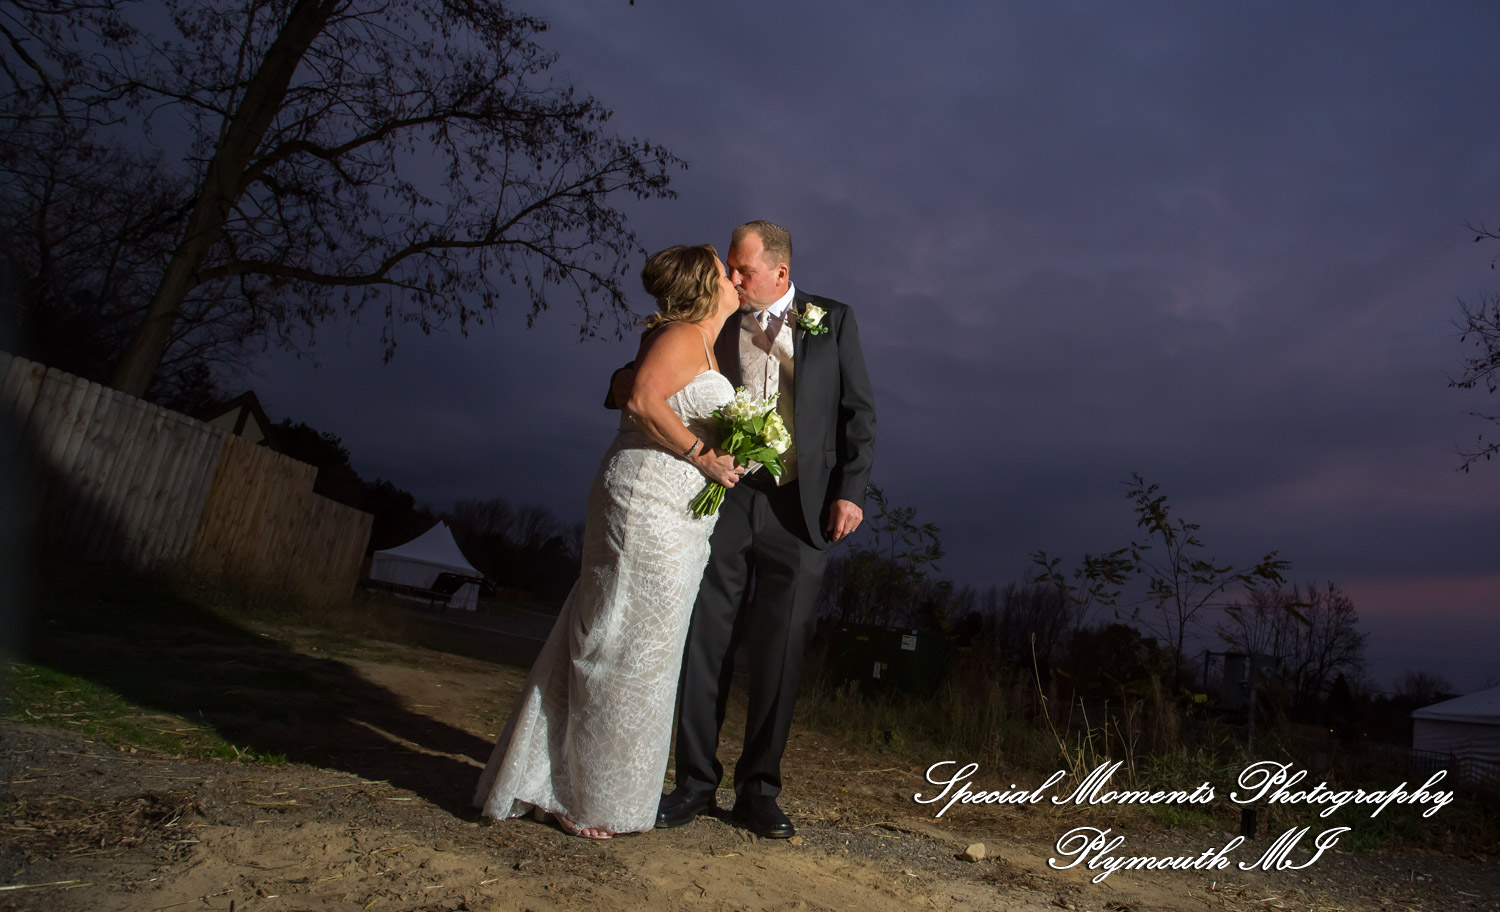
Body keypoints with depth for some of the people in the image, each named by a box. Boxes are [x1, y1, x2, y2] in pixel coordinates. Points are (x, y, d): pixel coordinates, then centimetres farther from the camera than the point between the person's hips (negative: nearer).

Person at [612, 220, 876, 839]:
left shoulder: (833, 321, 8)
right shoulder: (718, 325, 11)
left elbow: (858, 411, 6)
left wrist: (850, 491, -4)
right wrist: (628, 380, -9)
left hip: (799, 507, -1)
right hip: (725, 499, 2)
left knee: (779, 654, 3)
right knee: (706, 641, 1)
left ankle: (759, 791, 16)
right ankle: (695, 782, 14)